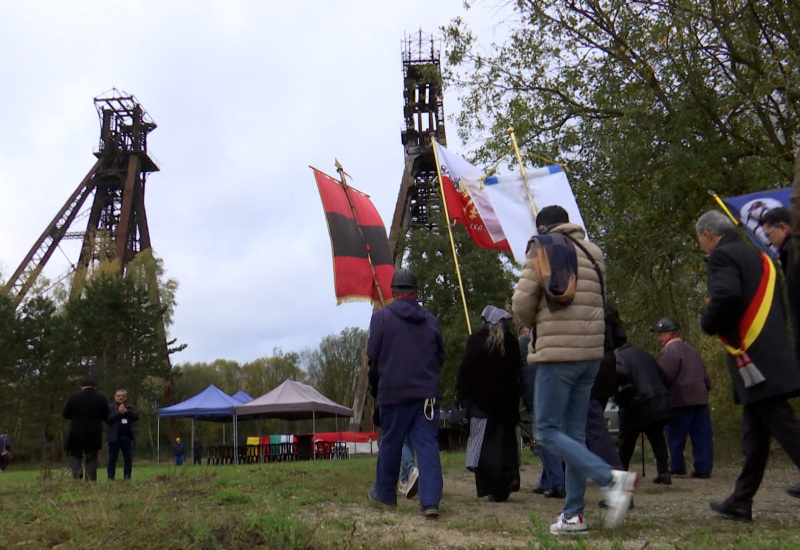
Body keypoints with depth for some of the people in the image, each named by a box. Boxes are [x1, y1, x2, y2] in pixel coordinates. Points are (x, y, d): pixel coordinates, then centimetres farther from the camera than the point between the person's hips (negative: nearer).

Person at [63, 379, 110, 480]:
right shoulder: (101, 399, 0)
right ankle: (91, 480, 1)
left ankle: (76, 471, -15)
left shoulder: (73, 398, -3)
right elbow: (105, 416, 6)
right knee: (92, 459, 9)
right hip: (94, 435, 1)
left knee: (75, 455, 12)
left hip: (76, 434, -1)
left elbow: (65, 414, 4)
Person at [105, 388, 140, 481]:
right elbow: (107, 419, -10)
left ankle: (127, 477, 10)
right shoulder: (109, 407, 4)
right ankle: (110, 478, 7)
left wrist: (127, 411, -11)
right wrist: (119, 412, -14)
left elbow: (136, 417, 2)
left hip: (127, 437, 3)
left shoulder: (129, 407, 15)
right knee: (112, 459, 2)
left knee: (128, 459, 4)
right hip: (114, 437, -3)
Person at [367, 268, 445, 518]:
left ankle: (385, 494, 25)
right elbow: (440, 356, 11)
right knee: (428, 444, 0)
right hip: (427, 393, 2)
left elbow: (373, 357, -1)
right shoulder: (430, 320, 6)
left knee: (390, 444, 10)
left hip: (393, 392, -2)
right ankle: (430, 500, -7)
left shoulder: (381, 317, -4)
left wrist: (375, 388, 15)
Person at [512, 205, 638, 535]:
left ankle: (611, 477, -16)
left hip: (556, 351, -6)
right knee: (575, 433, 11)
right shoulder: (593, 252, 16)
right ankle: (573, 513, 13)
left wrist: (534, 324, 13)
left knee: (548, 431, -1)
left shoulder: (540, 249, -1)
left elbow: (522, 303, -6)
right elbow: (599, 302, 11)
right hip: (591, 351, 7)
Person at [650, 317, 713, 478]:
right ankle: (703, 468, 6)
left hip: (680, 400, -8)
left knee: (675, 436, 1)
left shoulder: (669, 351, -9)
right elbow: (706, 377, 24)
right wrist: (705, 391, 27)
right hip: (700, 398, 8)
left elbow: (664, 376, -15)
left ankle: (677, 467, 6)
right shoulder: (691, 350, 20)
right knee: (702, 436, 6)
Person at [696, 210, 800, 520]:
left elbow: (727, 295, -26)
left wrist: (708, 324, -9)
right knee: (755, 434, 12)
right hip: (773, 355, 9)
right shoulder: (757, 257, 21)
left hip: (755, 361, -9)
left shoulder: (722, 256, -7)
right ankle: (740, 503, 20)